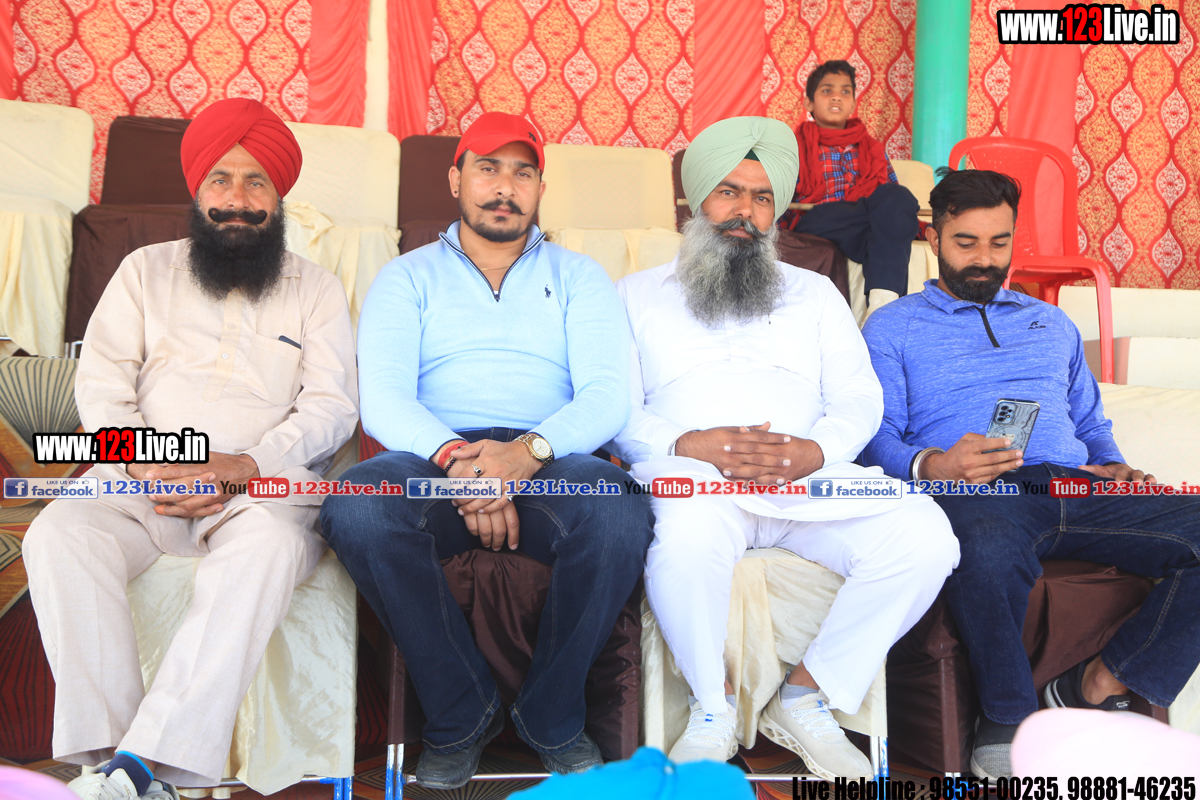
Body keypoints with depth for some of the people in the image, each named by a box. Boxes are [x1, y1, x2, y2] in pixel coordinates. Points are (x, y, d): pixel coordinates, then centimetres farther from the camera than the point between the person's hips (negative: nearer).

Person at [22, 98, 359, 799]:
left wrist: (247, 466, -15)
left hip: (263, 486, -2)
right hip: (141, 480, 2)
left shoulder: (317, 289, 15)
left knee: (269, 548, -36)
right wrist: (147, 464, -10)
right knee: (59, 535, -28)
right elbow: (101, 384, 10)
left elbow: (332, 405, 3)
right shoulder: (147, 270, 20)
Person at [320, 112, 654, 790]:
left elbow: (607, 395, 2)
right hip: (434, 457, 1)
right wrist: (456, 458, -21)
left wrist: (528, 451, -19)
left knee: (620, 517, -34)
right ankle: (461, 712, -10)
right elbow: (383, 400, 1)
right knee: (356, 509, -33)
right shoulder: (408, 277, 18)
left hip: (551, 461, 0)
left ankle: (552, 715, -7)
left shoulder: (579, 276, 19)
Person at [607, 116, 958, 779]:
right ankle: (713, 706, -10)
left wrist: (811, 450, -10)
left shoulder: (814, 293, 26)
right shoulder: (639, 294, 19)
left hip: (813, 476, 3)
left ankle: (805, 698, -7)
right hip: (693, 477, -2)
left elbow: (860, 400, 14)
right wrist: (688, 444, -14)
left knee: (925, 537, -25)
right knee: (689, 536, -39)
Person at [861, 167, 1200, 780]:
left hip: (1074, 487, 5)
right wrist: (932, 467, -18)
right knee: (986, 546, -41)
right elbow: (876, 437, 4)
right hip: (974, 495, -4)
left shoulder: (1052, 323, 32)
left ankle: (1099, 684, -9)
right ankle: (1007, 718, -15)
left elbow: (1091, 421, 32)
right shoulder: (892, 327, 16)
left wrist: (1111, 465, 8)